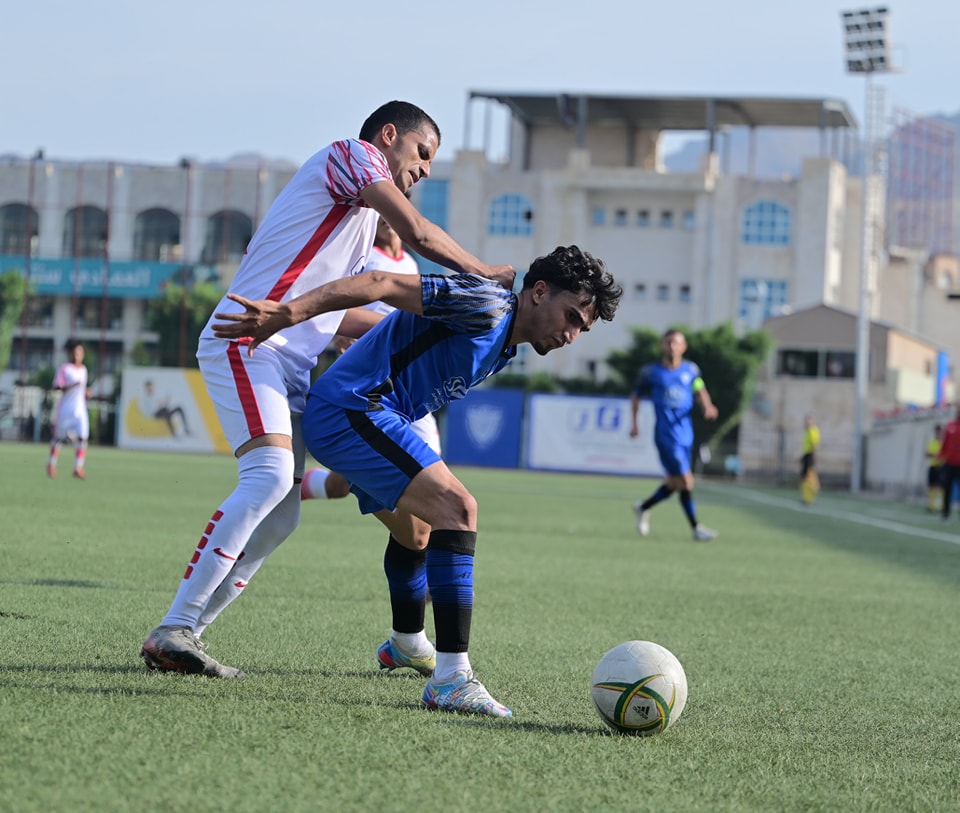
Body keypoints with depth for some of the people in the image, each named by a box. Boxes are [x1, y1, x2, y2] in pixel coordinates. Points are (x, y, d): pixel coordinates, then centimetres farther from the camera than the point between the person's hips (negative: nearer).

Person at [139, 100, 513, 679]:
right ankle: (174, 628, -28)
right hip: (248, 339, -10)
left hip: (289, 365, 10)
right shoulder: (350, 154, 2)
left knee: (281, 515, 1)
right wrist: (488, 275, 3)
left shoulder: (364, 215, 29)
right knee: (269, 475, -26)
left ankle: (183, 634, 3)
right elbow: (418, 233, -8)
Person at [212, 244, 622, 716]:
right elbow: (383, 286, -22)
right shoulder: (488, 307, -14)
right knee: (456, 508, -23)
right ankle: (451, 679, -29)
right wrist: (286, 314, -29)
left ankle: (407, 643, 59)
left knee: (416, 529, 32)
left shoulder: (502, 348, 17)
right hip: (353, 411, -11)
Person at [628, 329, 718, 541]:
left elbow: (700, 392, 12)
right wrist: (634, 423, 3)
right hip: (666, 435, -5)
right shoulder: (651, 372, -2)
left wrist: (707, 406, -10)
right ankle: (696, 528, 2)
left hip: (686, 434, 5)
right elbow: (636, 396, 9)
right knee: (685, 480, -10)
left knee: (675, 482, 13)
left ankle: (643, 508, 36)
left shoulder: (691, 370, 6)